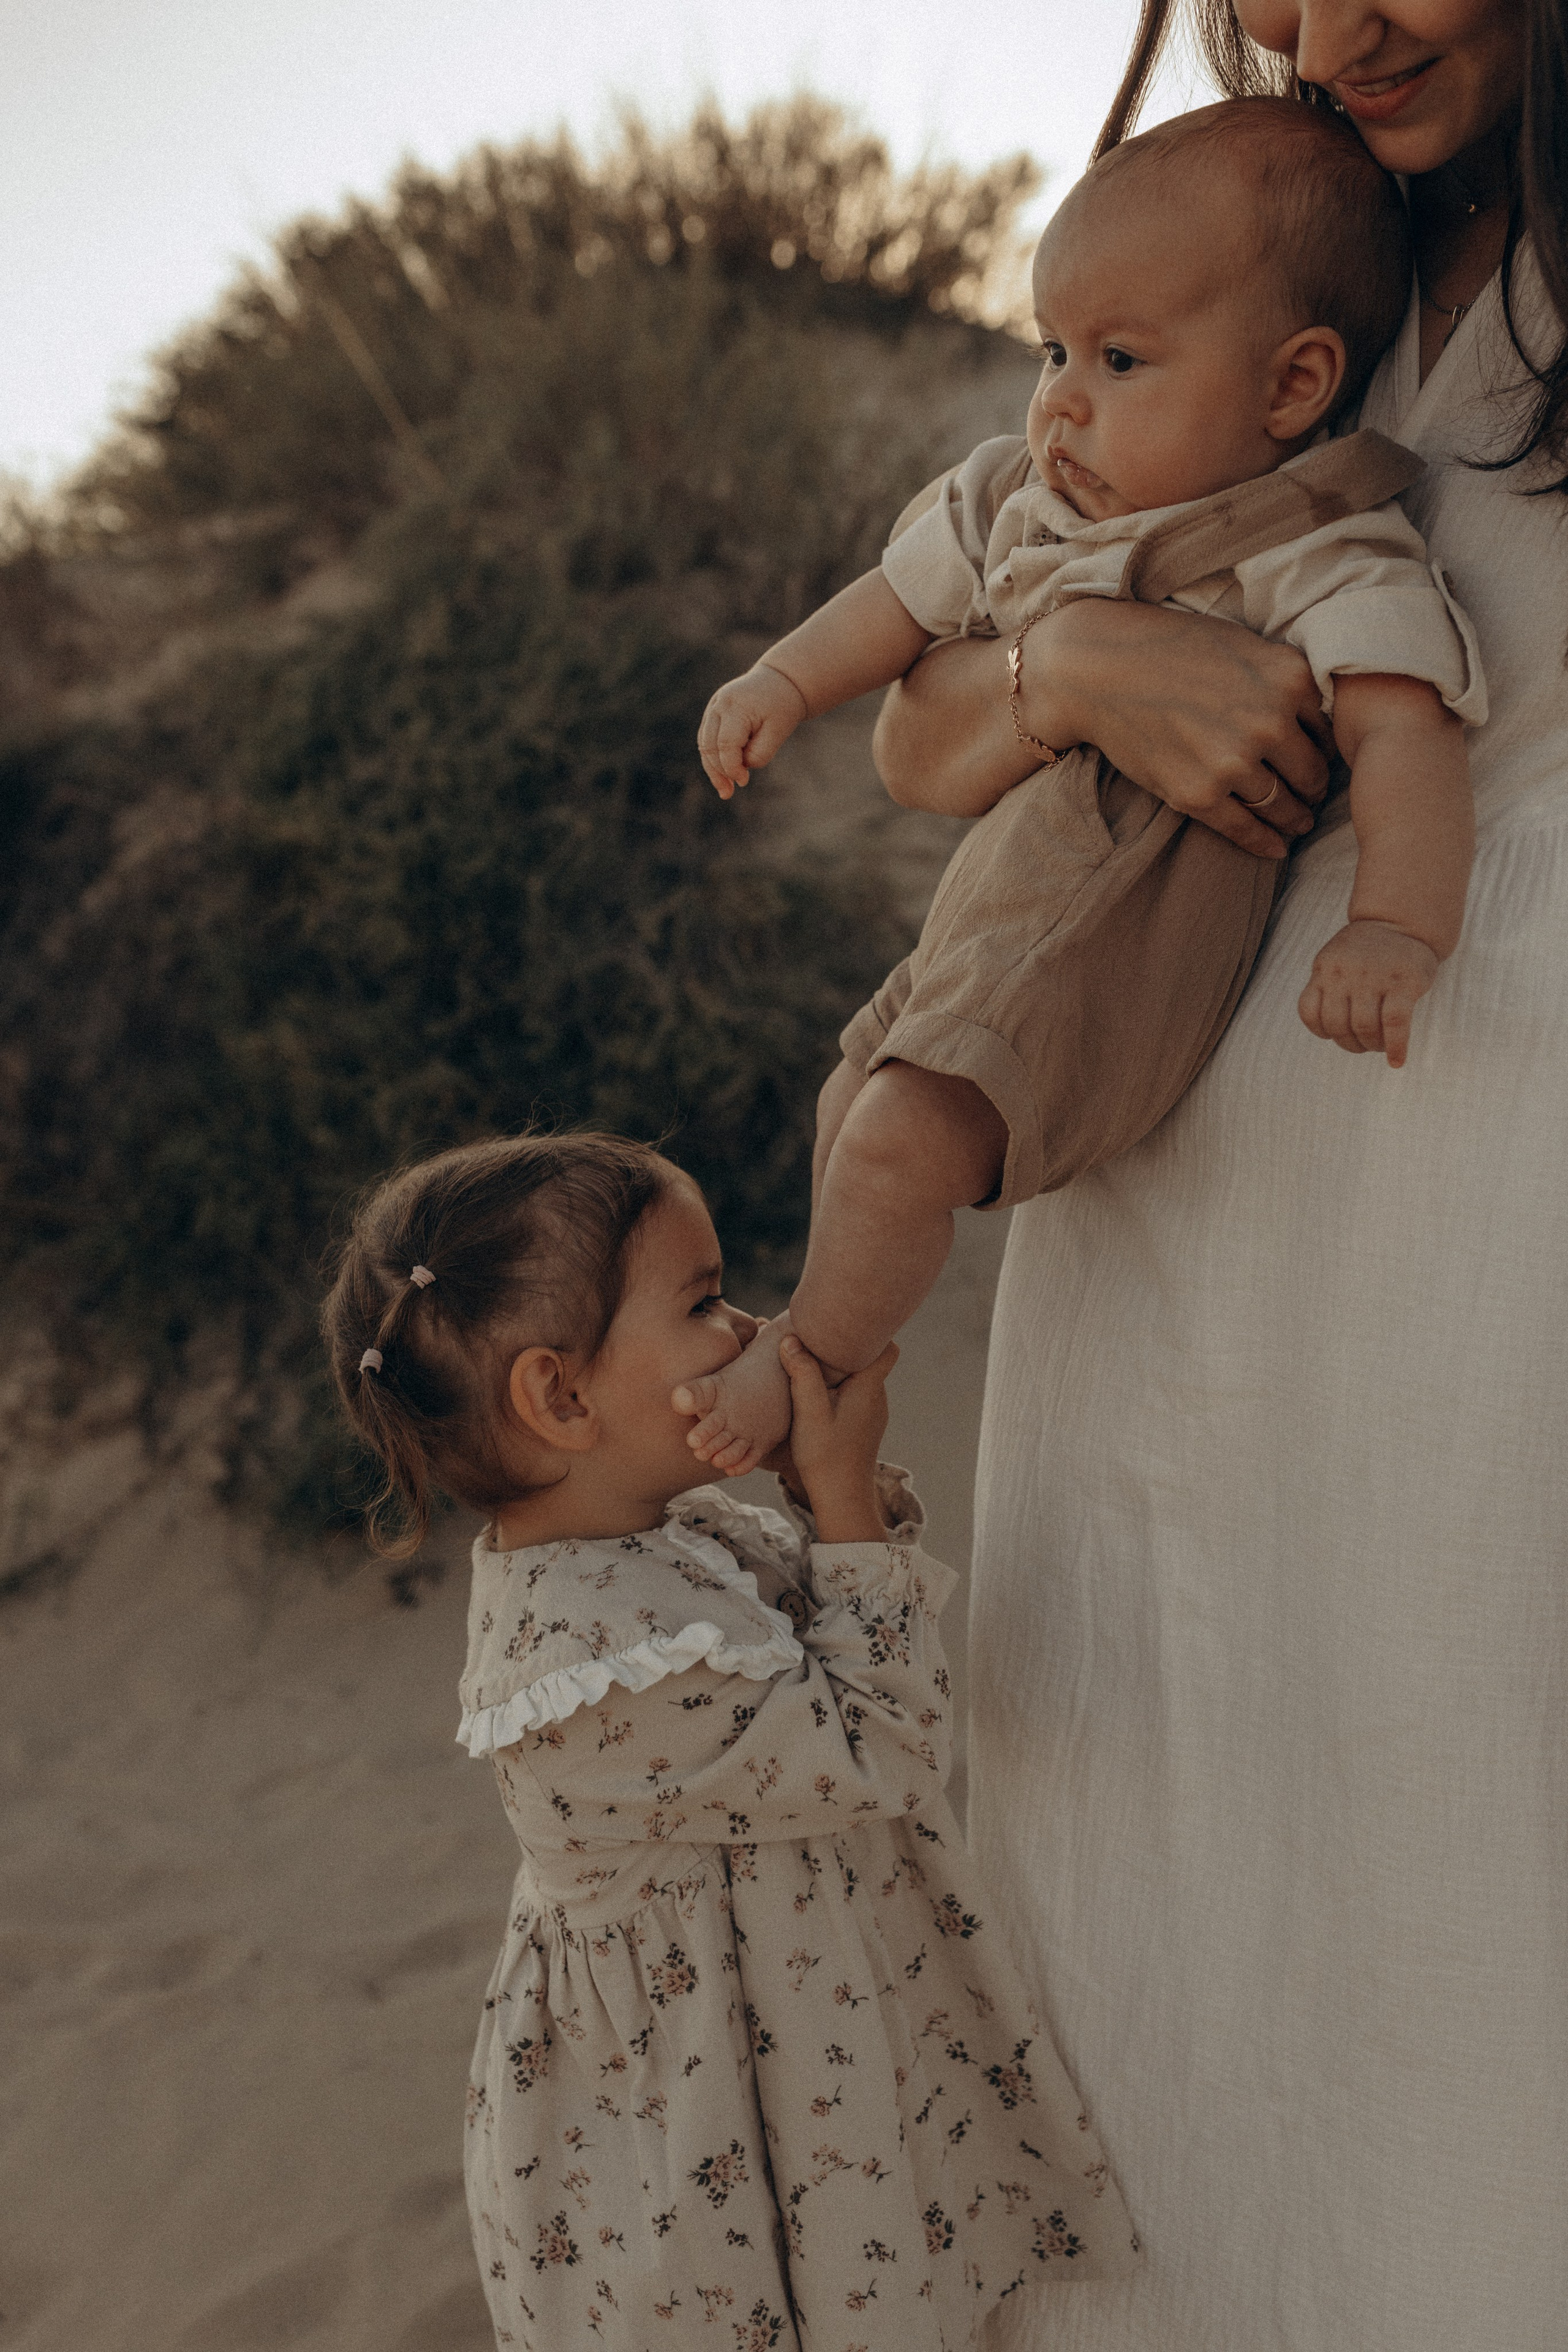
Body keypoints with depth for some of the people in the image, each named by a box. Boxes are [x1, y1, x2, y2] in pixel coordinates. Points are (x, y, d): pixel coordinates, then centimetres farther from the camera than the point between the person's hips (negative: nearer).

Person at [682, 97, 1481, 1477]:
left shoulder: (1321, 566, -15)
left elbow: (1406, 732, -27)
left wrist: (1400, 928, -42)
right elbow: (912, 595, 22)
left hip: (1138, 923, -9)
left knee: (905, 1140, -21)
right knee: (855, 1106, 18)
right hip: (1005, 894, 9)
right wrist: (785, 682, 9)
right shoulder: (1025, 501, 9)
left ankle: (807, 1365, 5)